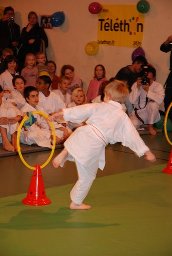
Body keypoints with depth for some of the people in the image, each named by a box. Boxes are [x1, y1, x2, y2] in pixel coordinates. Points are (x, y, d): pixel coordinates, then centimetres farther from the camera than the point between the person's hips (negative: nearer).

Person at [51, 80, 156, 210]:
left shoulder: (99, 106, 8)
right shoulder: (123, 117, 8)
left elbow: (81, 110, 5)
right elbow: (133, 136, 8)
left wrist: (61, 113, 10)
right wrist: (147, 152, 13)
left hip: (82, 135, 1)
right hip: (95, 145, -1)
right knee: (87, 177, 15)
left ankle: (64, 153, 4)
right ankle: (76, 202, 25)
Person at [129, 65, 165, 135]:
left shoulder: (158, 86, -9)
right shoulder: (136, 85, -4)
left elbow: (160, 99, -28)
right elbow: (132, 101, -14)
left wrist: (148, 91, -33)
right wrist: (138, 88, -24)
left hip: (151, 114, 1)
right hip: (138, 113, -1)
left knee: (153, 104, -32)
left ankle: (150, 126, -8)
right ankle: (142, 124, 6)